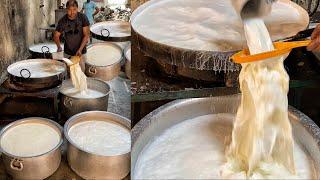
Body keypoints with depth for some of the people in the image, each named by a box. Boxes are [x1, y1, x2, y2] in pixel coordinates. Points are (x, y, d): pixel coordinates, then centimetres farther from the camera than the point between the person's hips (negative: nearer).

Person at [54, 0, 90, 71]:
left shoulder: (83, 18, -12)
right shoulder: (62, 21, -9)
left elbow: (86, 35, -10)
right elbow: (56, 35, 0)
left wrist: (80, 49, -19)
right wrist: (59, 47, -20)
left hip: (81, 52, -1)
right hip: (68, 53, 1)